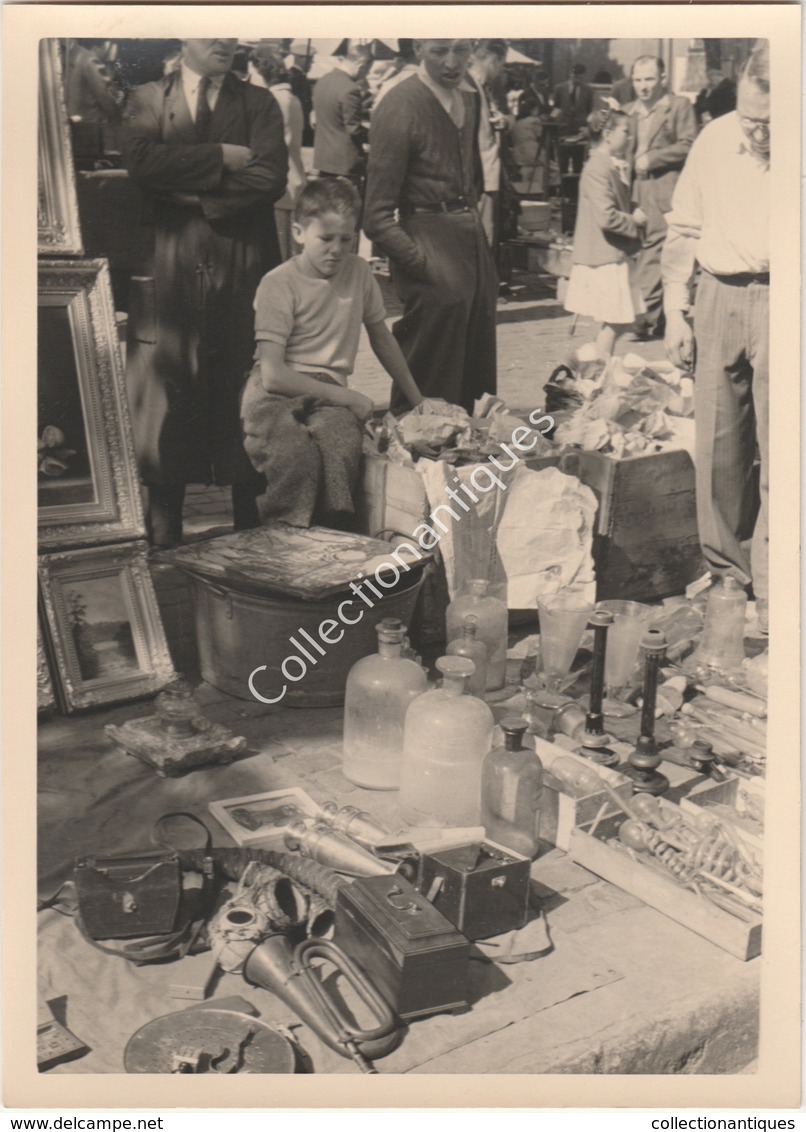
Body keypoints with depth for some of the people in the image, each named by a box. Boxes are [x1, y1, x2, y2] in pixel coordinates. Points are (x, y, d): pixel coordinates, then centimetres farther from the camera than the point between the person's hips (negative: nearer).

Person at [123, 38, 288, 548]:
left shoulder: (259, 103, 13)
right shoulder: (149, 99, 13)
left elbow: (271, 177, -4)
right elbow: (142, 162, -6)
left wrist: (193, 193, -7)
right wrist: (221, 157, -7)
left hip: (244, 269, 0)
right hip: (173, 270, 0)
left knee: (246, 400, 1)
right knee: (168, 397, -1)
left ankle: (250, 533, 10)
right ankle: (163, 536, 8)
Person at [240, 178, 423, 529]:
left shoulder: (359, 272, 11)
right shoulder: (278, 284, -5)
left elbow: (381, 338, 27)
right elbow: (273, 375, -12)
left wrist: (416, 400, 33)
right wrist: (348, 397, -11)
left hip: (329, 391, 3)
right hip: (275, 393, -3)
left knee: (343, 446, -33)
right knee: (294, 454, -36)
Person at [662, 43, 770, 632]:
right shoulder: (715, 140, 5)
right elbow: (685, 230, 12)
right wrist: (674, 311, 8)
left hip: (780, 301, -4)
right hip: (719, 297, 4)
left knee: (779, 456, -2)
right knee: (717, 446, 10)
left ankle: (771, 592, 9)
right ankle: (724, 569, 27)